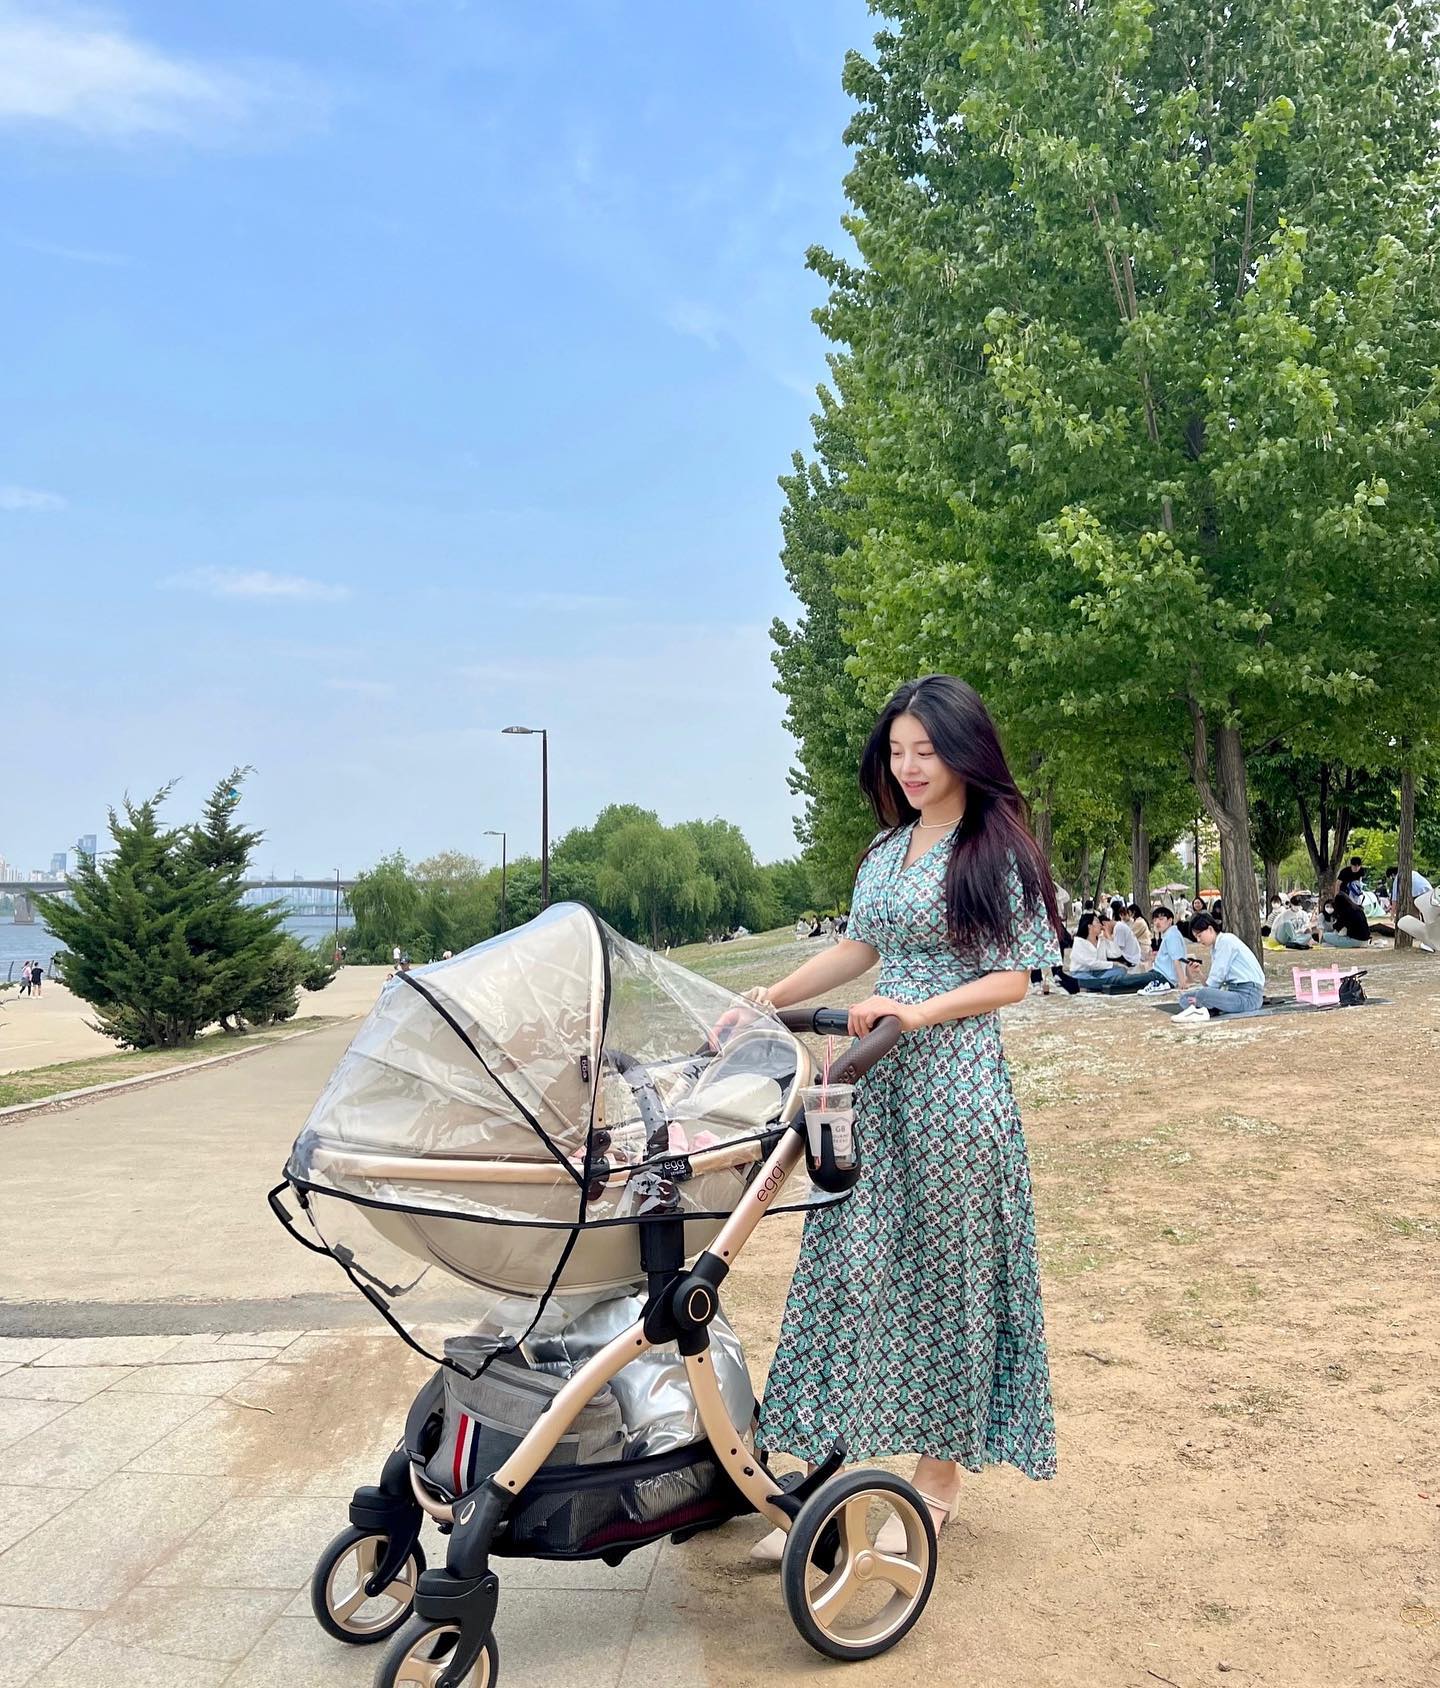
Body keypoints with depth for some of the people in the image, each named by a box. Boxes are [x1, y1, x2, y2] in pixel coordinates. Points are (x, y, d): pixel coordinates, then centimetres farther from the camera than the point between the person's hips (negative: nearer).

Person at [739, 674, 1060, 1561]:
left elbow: (1012, 979, -8)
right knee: (848, 1268, 5)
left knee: (944, 1271, 4)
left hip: (954, 1085, -6)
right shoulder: (888, 848, 14)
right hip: (873, 1083, 6)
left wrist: (919, 1012, -20)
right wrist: (767, 1000, 17)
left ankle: (939, 1482, 20)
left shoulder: (997, 851, -5)